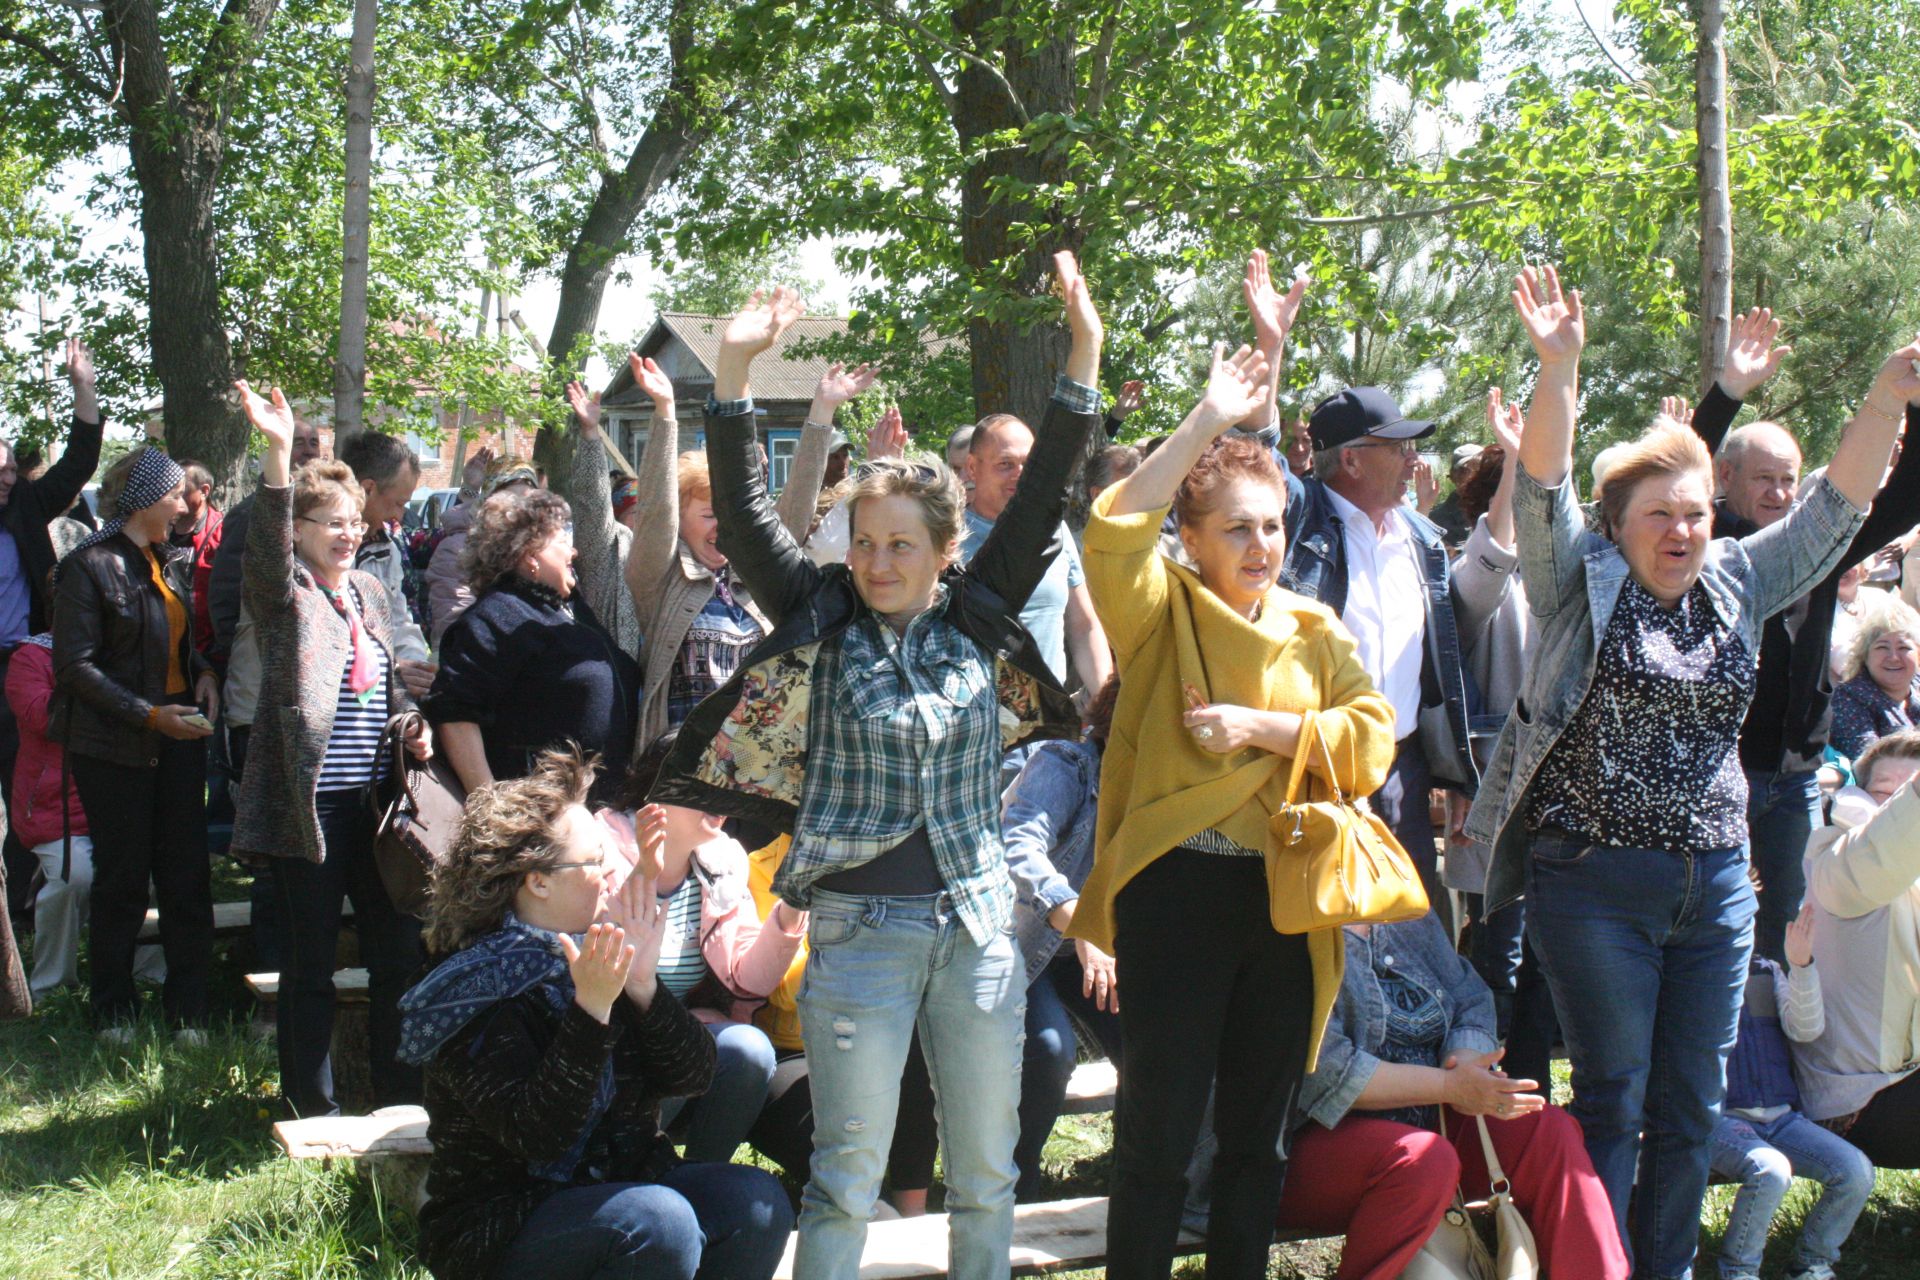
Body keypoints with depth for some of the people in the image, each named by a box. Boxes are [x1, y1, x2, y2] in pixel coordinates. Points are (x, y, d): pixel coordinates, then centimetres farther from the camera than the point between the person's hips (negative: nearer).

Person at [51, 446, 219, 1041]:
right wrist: (149, 715, -20)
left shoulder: (172, 562, 11)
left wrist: (205, 674, 3)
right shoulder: (90, 565, -11)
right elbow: (75, 664, -14)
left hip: (180, 733, 6)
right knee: (122, 879, 4)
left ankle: (188, 1012, 11)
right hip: (115, 743, -6)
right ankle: (114, 1010, 19)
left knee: (187, 875, 3)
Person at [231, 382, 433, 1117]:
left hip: (376, 796, 6)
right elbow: (268, 545, -26)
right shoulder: (283, 591, -4)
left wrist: (416, 726, 4)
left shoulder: (372, 592, 15)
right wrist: (278, 453, -39)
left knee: (399, 950, 10)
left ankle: (402, 1102, 23)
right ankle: (313, 1111, 13)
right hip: (307, 800, -6)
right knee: (310, 963, 2)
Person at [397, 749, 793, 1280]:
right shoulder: (478, 992, -16)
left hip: (622, 1185, 7)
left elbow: (693, 1075, -2)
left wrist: (643, 984, -17)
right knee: (658, 1221, -33)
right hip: (498, 1230, -6)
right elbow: (537, 1137, -25)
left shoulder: (604, 955, 2)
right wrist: (591, 1011, -32)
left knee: (756, 1200, -18)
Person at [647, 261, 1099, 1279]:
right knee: (846, 1178, 3)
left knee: (988, 1174, 12)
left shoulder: (978, 620, 5)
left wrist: (1084, 354, -3)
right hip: (859, 927, -2)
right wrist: (734, 372, -16)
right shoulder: (821, 620, 1)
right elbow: (743, 518, -7)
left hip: (978, 924, 3)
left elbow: (1042, 498, 2)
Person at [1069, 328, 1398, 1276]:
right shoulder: (1163, 612, 0)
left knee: (1258, 1129, 13)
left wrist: (1260, 725, -12)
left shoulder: (1316, 632, 12)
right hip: (1177, 888, -4)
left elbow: (1370, 741, 0)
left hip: (1287, 895, 4)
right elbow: (1115, 529, -20)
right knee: (1160, 1128, 1)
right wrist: (1208, 421, -20)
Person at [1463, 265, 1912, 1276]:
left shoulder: (1737, 586, 10)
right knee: (1613, 1104, 0)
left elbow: (1834, 509, 6)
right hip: (1597, 886, -5)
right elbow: (1543, 492, -16)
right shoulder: (1584, 583, -2)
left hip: (1716, 882, 5)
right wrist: (1558, 368, -30)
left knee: (1693, 1106, 11)